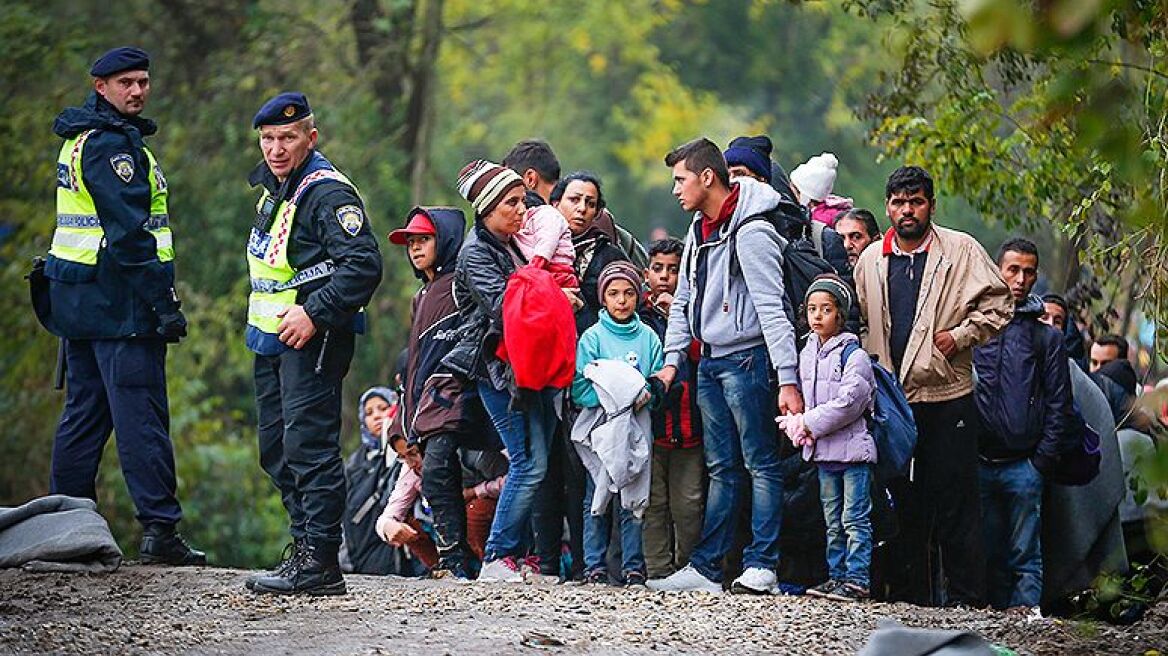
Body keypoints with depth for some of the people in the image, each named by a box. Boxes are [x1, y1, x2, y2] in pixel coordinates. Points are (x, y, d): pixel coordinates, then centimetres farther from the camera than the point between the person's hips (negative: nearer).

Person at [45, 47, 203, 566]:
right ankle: (159, 529, -11)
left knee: (84, 411, 13)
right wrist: (163, 303, -20)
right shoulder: (111, 143, -14)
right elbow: (129, 231, -20)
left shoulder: (82, 138, 19)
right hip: (118, 299, -10)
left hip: (78, 301, 10)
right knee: (141, 415, -10)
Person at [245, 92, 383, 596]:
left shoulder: (327, 192, -14)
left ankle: (319, 563, -12)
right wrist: (264, 319, 17)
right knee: (276, 450, 13)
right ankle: (307, 547, 20)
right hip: (274, 338, 10)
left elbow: (364, 264, -24)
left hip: (311, 337, -10)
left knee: (308, 446, -12)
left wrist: (314, 314, -25)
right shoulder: (274, 187, 16)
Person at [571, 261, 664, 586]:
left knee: (634, 498, 2)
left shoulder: (648, 337, 8)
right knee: (597, 498, 0)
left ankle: (633, 566, 6)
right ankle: (594, 565, 5)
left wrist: (646, 395, -14)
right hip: (600, 425, -2)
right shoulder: (592, 337, 0)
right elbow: (580, 389, -7)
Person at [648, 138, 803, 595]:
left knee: (760, 465, -3)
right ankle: (706, 566, 11)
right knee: (721, 468, 10)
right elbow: (684, 300, 20)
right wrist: (672, 360, 9)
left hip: (746, 359, -9)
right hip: (710, 363, 9)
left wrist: (788, 380, -22)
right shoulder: (699, 230, 14)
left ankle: (761, 565, -3)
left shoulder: (750, 231, -14)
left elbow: (772, 308, -18)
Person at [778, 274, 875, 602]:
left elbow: (849, 401, -17)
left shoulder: (853, 354, -10)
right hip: (823, 451, 7)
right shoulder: (807, 354, 12)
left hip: (852, 449, -7)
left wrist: (810, 423, -14)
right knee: (832, 521, 13)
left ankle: (857, 579, -5)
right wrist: (797, 423, -6)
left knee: (854, 519, -5)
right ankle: (837, 575, 19)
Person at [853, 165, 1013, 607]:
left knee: (955, 499, -4)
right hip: (892, 398, 4)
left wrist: (960, 336, -11)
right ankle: (912, 592, 15)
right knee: (905, 499, 9)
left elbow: (997, 303, -2)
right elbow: (859, 319, 21)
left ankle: (965, 594, 0)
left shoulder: (961, 250, -1)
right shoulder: (871, 260, 11)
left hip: (947, 393, -4)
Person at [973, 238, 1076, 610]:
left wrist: (1043, 461, -4)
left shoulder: (1047, 338, 8)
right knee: (989, 553, 6)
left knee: (1024, 555, -3)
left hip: (1023, 465, -2)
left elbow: (1059, 405, 5)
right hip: (978, 463, 2)